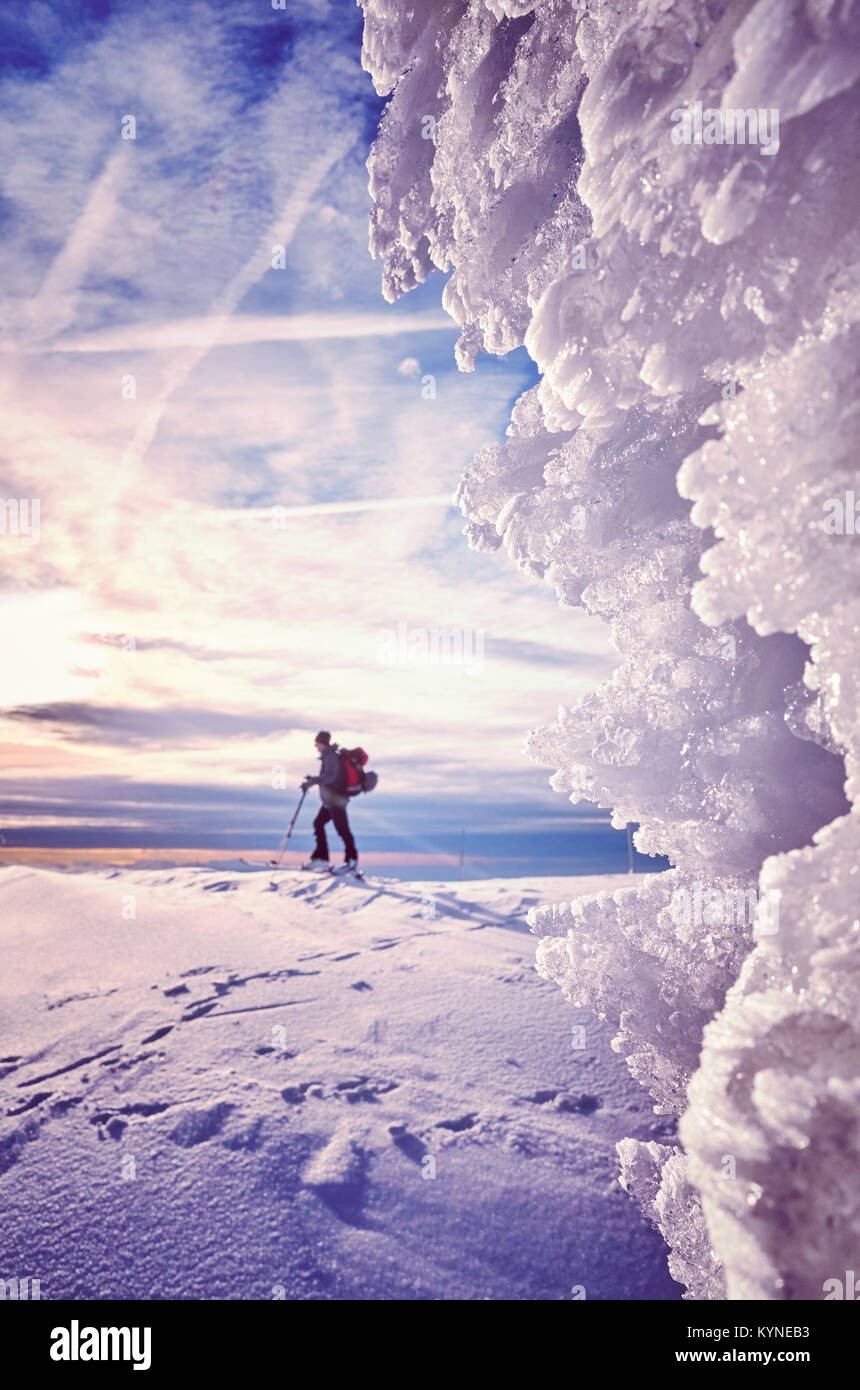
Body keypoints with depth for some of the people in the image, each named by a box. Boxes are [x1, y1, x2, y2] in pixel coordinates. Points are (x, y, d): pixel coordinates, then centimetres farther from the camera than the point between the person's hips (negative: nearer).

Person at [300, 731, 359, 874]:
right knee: (318, 823, 12)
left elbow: (330, 776, -28)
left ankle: (352, 862, -1)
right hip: (330, 800, 10)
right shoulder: (330, 755, 15)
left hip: (336, 799, -10)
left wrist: (311, 782, -28)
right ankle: (320, 858, 16)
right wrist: (314, 779, 23)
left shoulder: (330, 756, -14)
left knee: (342, 829, -6)